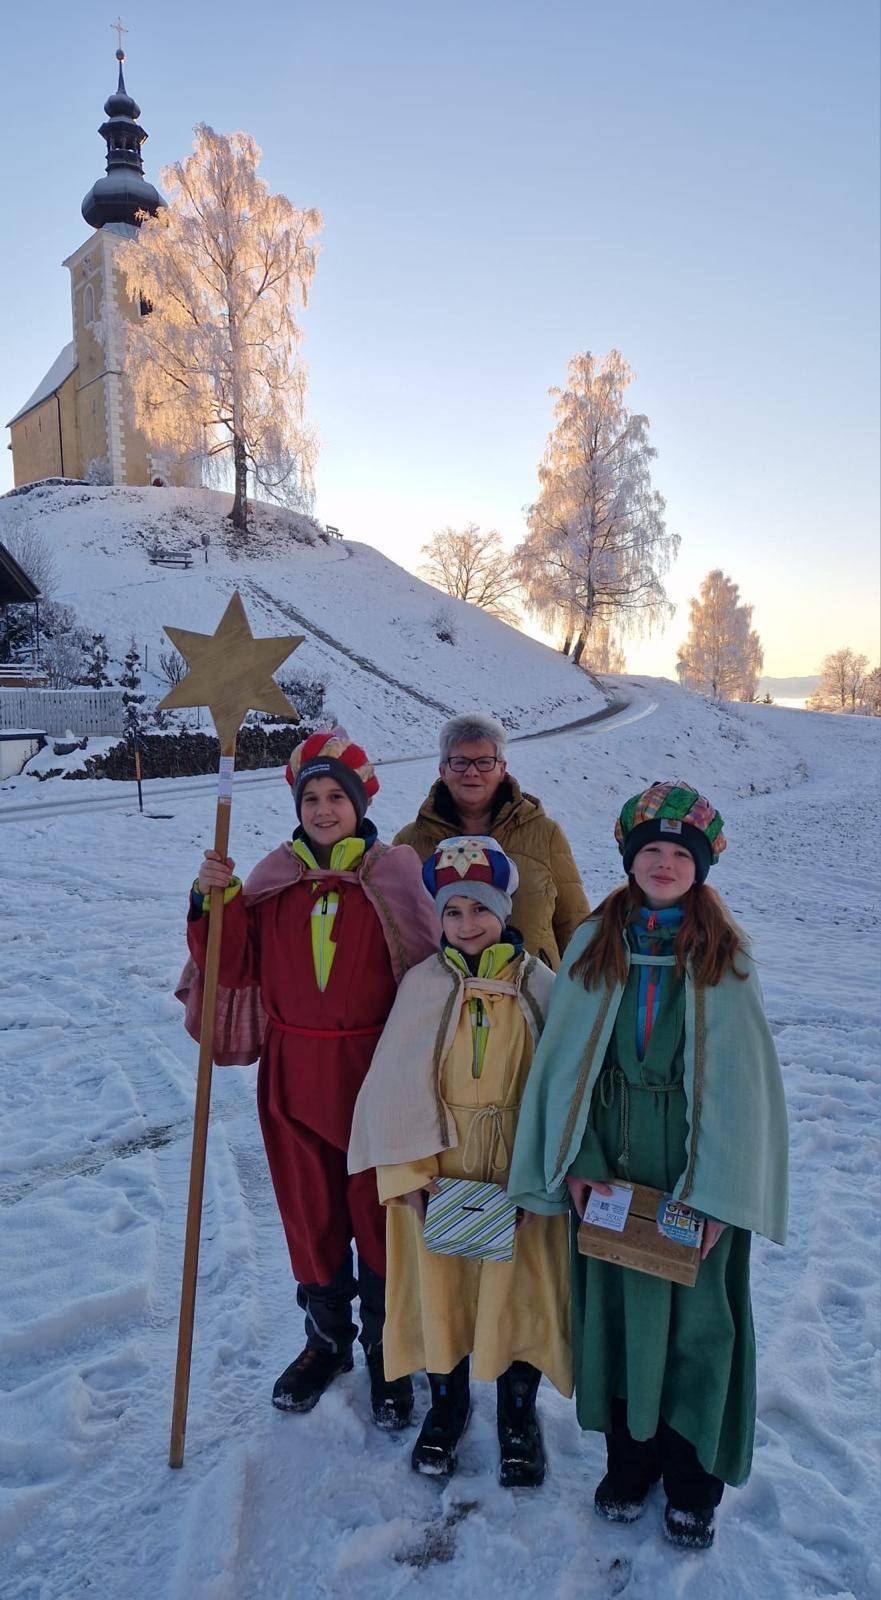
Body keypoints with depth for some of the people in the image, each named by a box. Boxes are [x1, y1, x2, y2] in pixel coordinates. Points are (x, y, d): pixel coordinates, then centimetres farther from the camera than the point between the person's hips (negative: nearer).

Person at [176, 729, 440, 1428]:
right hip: (293, 1078, 3)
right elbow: (236, 967, -1)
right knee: (310, 1214, 16)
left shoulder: (394, 874, -7)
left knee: (379, 1215, 8)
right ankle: (327, 1339, 39)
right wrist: (215, 903, -15)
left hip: (374, 1076, -3)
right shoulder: (274, 879, 3)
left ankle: (386, 1351, 31)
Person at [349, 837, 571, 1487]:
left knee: (518, 1288, 9)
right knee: (440, 1285, 14)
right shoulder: (424, 983, -7)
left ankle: (518, 1415, 35)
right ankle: (448, 1402, 40)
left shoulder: (539, 984, -7)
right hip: (439, 1169, 1)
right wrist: (409, 1177, -9)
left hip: (517, 1168, 0)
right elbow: (393, 1085, -6)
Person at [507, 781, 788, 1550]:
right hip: (612, 1161, 2)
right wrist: (575, 1162, -8)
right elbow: (565, 1055, -1)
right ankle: (629, 1462, 35)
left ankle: (693, 1479, 31)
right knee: (617, 1307, 13)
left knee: (698, 1315, 8)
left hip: (695, 1165, -1)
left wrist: (717, 1194, -12)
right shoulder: (594, 944, -1)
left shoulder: (724, 956, -5)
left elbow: (740, 1080, -8)